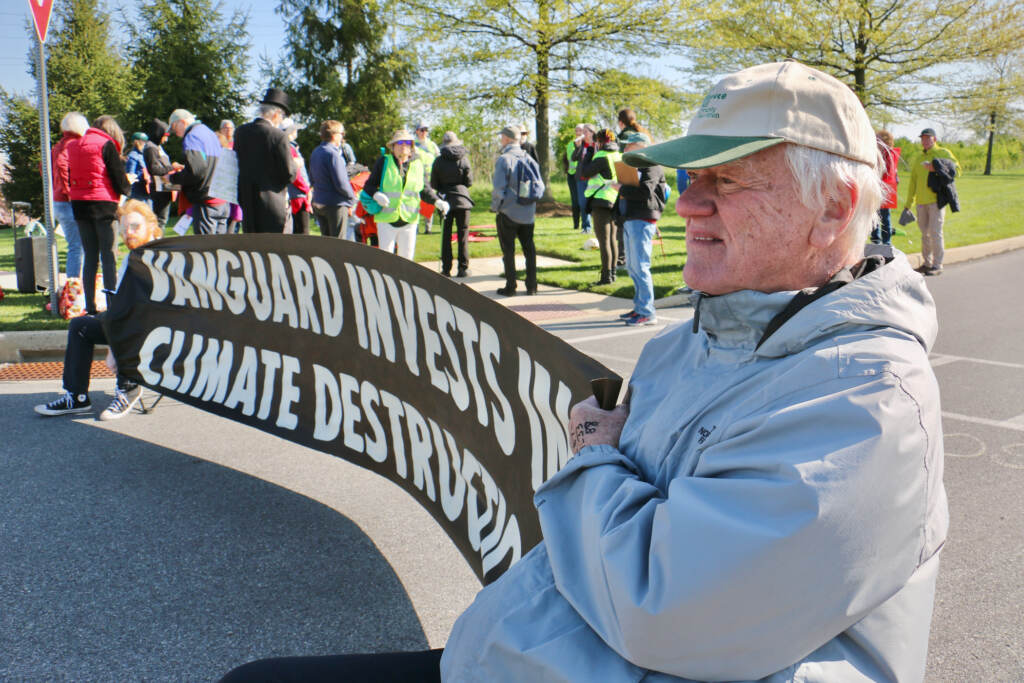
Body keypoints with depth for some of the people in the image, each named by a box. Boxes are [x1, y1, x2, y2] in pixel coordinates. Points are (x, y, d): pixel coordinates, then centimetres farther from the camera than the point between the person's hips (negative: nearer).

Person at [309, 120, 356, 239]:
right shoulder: (332, 154, -17)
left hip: (318, 202, 8)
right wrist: (352, 198, -4)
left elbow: (312, 178, 17)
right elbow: (341, 183, -19)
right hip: (336, 203, -8)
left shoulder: (315, 153, 10)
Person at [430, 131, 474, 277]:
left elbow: (433, 184, 0)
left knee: (446, 235, 7)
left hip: (445, 199, 1)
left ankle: (446, 269, 7)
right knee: (462, 234, 5)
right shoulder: (463, 159, -4)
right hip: (462, 199, -1)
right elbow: (469, 182, -1)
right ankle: (463, 268, 4)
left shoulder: (438, 160, -3)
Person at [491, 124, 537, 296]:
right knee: (529, 248, 12)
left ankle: (510, 287, 6)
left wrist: (495, 207, -3)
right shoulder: (527, 158, 6)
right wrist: (531, 204, 16)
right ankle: (532, 285, 13)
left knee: (508, 251, 3)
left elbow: (499, 188, -16)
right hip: (528, 213, 5)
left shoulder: (504, 159, -12)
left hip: (508, 213, -5)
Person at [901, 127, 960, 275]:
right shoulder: (918, 158, 18)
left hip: (936, 200, -5)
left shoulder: (943, 153, 3)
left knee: (935, 232, -10)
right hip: (921, 201, 5)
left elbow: (956, 170, -5)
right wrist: (908, 203, 16)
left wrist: (937, 168, -18)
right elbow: (913, 182, 19)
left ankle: (937, 265, -6)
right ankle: (927, 263, 17)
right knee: (925, 233, 9)